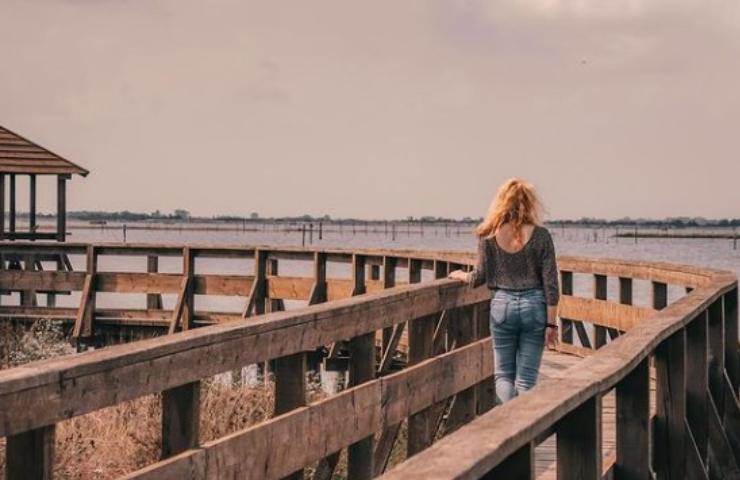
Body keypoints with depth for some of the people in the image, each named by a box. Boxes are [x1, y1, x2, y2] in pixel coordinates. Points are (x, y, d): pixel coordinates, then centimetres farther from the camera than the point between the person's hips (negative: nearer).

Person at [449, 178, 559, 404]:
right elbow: (550, 283, -6)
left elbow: (480, 277, 2)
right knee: (526, 378, 7)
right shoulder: (540, 235, -5)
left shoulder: (489, 235, -4)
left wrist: (461, 276, 24)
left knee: (503, 374, 11)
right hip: (534, 306, 0)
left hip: (502, 305, 0)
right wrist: (551, 323, -1)